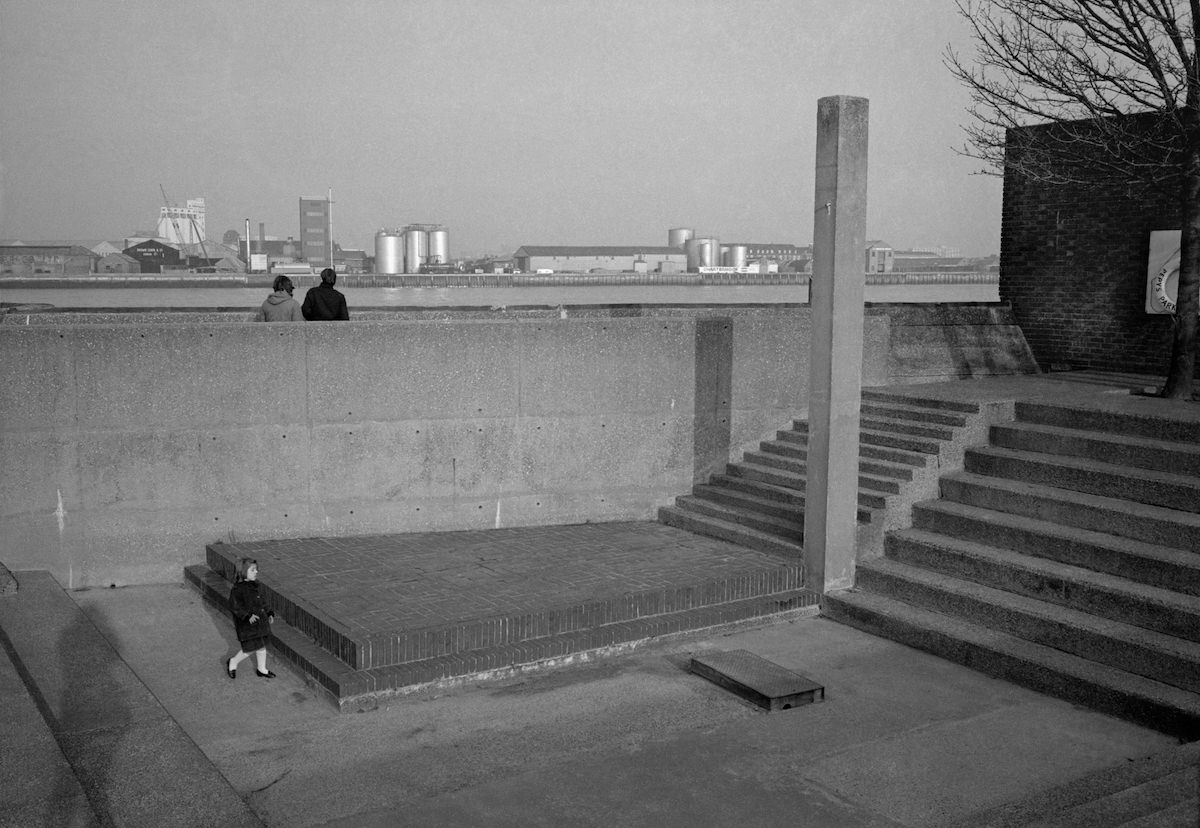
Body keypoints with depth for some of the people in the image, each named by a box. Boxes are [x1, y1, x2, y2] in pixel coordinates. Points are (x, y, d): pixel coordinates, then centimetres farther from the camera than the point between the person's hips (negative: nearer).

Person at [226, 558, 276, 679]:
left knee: (262, 646, 15)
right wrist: (248, 616, -32)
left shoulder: (253, 586, 7)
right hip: (247, 625, -8)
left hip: (260, 622, 8)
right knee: (250, 648, -4)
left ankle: (262, 669, 31)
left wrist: (269, 613, 12)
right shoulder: (237, 589, -19)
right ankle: (233, 663, 22)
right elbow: (234, 606, -23)